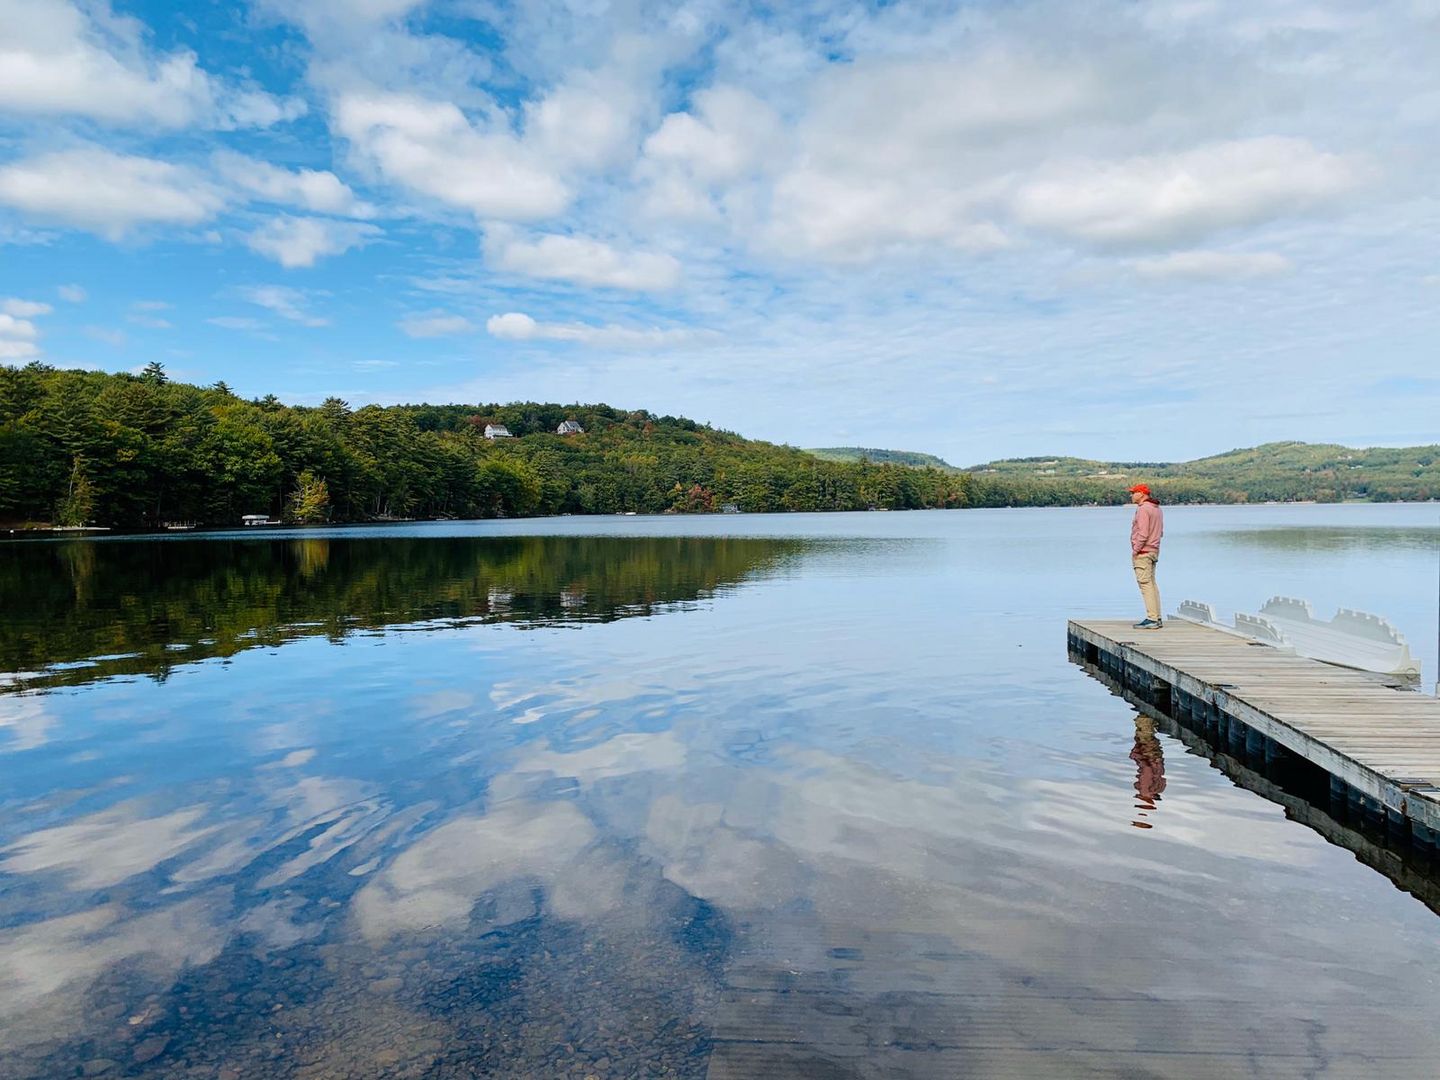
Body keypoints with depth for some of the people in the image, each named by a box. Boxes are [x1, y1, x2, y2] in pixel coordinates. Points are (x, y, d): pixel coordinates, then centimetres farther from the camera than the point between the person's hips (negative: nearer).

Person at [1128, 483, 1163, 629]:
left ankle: (1152, 619, -12)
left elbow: (1143, 533, -21)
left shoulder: (1143, 509, -15)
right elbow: (1160, 533, 20)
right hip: (1154, 551, 10)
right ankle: (1157, 618, 15)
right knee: (1152, 584, 13)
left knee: (1146, 585, -9)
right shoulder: (1157, 509, 16)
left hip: (1143, 552, -10)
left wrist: (1135, 550, -15)